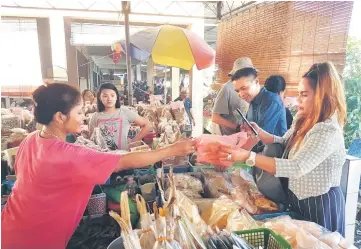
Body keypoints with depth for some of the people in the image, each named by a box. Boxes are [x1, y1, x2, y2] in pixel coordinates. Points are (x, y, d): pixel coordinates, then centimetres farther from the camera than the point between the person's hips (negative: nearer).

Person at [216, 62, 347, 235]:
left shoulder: (328, 131, -30)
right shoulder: (304, 120, -2)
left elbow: (296, 168, -39)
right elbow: (285, 143, 10)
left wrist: (248, 157, -45)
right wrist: (259, 132, -9)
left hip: (320, 206, -8)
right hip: (299, 199, 8)